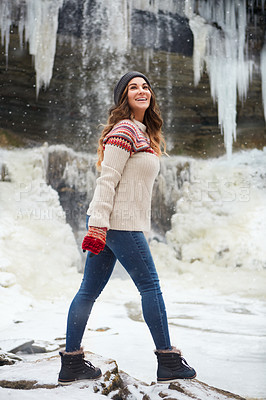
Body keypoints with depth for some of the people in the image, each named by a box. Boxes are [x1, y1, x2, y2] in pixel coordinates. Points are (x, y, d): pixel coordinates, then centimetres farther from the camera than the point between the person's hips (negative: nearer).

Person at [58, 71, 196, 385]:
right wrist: (98, 225, -22)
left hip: (108, 223, 9)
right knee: (150, 286, 0)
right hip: (119, 223, -9)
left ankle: (71, 364, 15)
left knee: (89, 290, 9)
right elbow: (107, 180, -18)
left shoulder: (142, 133, 20)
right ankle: (169, 362, 11)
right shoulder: (124, 131, -11)